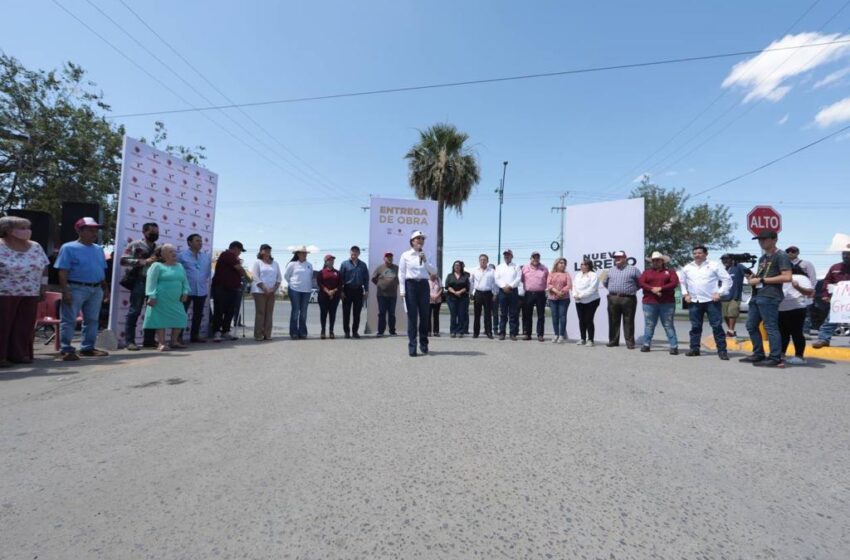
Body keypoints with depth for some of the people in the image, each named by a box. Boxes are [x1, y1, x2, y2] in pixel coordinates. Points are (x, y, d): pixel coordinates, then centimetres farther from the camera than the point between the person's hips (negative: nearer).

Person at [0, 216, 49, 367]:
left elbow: (44, 268, 14)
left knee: (25, 326, 5)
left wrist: (43, 288, 10)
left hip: (30, 294, 4)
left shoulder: (36, 247, 9)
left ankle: (20, 354, 13)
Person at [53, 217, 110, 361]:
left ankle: (88, 347, 21)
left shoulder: (98, 249, 14)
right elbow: (63, 272, -9)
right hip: (76, 288, -6)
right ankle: (67, 350, 6)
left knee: (92, 319, 11)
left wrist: (105, 289, 16)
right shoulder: (69, 248, -4)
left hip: (96, 289, 6)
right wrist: (65, 291, -16)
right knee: (69, 320, -1)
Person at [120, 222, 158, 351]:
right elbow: (124, 260, -8)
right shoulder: (135, 245, 2)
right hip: (139, 281, -5)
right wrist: (144, 261, -16)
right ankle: (129, 341, 4)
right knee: (134, 311, -2)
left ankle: (149, 340, 16)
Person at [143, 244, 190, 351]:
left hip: (176, 300, 6)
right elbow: (151, 281, -10)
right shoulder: (157, 266, -4)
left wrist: (185, 292, 4)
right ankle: (161, 343, 1)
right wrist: (152, 296, -17)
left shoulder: (179, 266, 16)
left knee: (179, 318, 4)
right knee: (161, 319, -3)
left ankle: (174, 341, 16)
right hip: (161, 299, -6)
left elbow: (185, 281, 18)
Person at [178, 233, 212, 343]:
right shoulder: (182, 255, -4)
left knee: (198, 314, 12)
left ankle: (195, 335, 24)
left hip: (202, 290, 5)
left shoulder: (207, 256, 10)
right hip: (186, 290, -5)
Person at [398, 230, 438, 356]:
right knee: (412, 316, -3)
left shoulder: (426, 255, 11)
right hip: (410, 285, -3)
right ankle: (412, 346, 3)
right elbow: (401, 273, 0)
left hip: (424, 285, 3)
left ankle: (424, 343, 21)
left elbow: (434, 271, 3)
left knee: (425, 315, 5)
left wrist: (425, 261, -10)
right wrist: (402, 290, -6)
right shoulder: (405, 255, 3)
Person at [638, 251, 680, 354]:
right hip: (649, 303, 1)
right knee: (649, 325, 5)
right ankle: (646, 344, 11)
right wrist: (652, 289, -16)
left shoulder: (670, 272, 10)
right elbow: (641, 283, -1)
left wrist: (660, 288, -17)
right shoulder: (646, 272, 13)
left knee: (668, 325, 0)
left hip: (667, 303, -1)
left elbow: (674, 283, -5)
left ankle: (674, 346, 2)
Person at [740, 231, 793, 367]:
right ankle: (758, 354, 19)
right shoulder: (763, 257, 21)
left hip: (769, 296, -9)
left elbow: (787, 277, -15)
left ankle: (776, 358, -1)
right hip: (756, 295, 9)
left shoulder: (781, 256, -5)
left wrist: (761, 280, -16)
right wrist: (753, 276, 7)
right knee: (751, 325, 11)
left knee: (770, 327, -7)